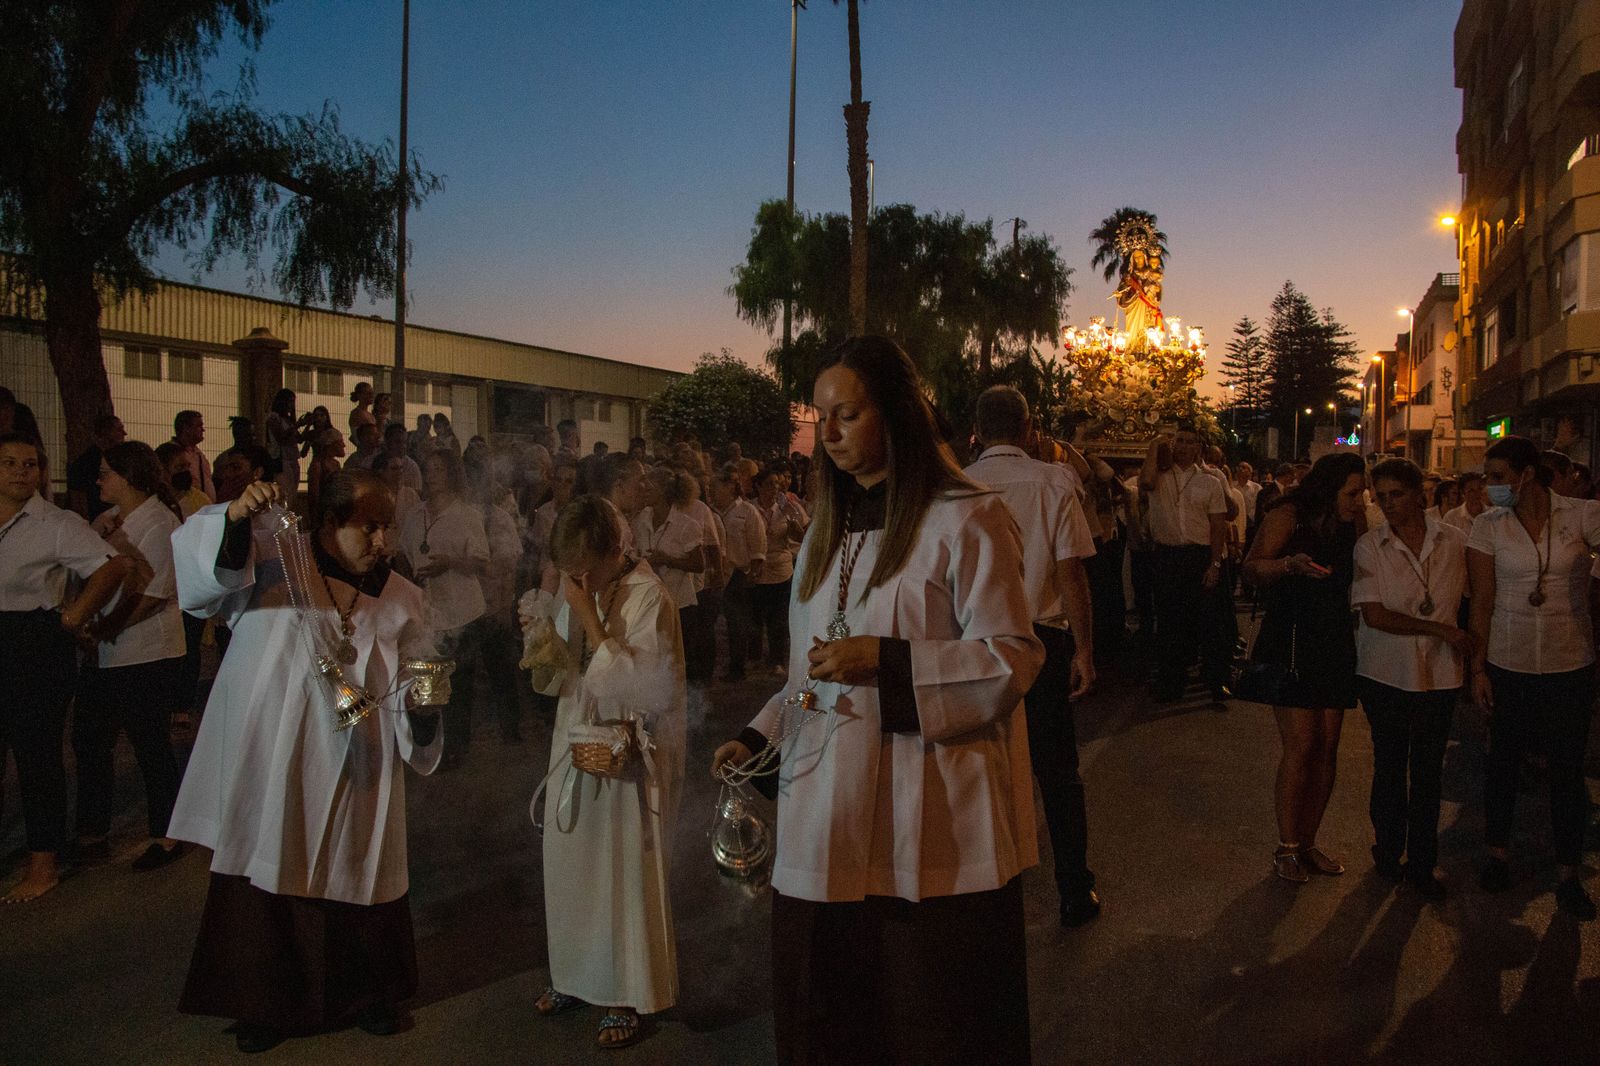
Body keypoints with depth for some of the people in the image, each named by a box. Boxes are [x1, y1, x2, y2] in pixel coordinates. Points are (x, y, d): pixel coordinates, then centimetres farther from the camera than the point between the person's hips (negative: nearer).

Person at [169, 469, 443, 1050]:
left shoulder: (400, 598, 6)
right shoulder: (272, 558, -2)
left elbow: (414, 685, 8)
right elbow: (202, 555, -18)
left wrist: (419, 700, -15)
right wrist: (236, 516, -36)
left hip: (355, 778, 2)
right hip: (270, 771, -2)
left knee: (357, 881, 11)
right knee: (270, 881, 8)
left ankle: (369, 993, 33)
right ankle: (266, 1003, 30)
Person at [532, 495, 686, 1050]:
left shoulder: (648, 597, -19)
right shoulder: (575, 588, 2)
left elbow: (637, 682, -25)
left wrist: (588, 616, -26)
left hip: (628, 756, -7)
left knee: (623, 871, 5)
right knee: (571, 862, 17)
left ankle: (627, 993, 23)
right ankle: (577, 974, 37)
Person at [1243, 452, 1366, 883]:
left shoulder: (1355, 522, 7)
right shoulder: (1287, 517, -8)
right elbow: (1251, 568, -15)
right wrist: (1291, 564, -32)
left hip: (1335, 644, 6)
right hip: (1291, 642, -5)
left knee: (1327, 746, 6)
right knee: (1300, 746, -8)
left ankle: (1308, 842, 19)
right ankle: (1286, 848, 5)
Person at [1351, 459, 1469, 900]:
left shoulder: (1454, 540, -1)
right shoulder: (1369, 546, -7)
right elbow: (1374, 614, -13)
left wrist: (1473, 646, 3)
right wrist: (1442, 630, -14)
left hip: (1438, 673, 1)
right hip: (1385, 673, -1)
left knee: (1428, 771, 8)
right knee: (1390, 766, 11)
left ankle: (1421, 864, 22)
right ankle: (1388, 854, 28)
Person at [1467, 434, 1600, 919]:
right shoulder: (1488, 526, -3)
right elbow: (1482, 601, -2)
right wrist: (1478, 666, -4)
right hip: (1508, 664, 1)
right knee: (1503, 761, 11)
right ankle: (1498, 855, 29)